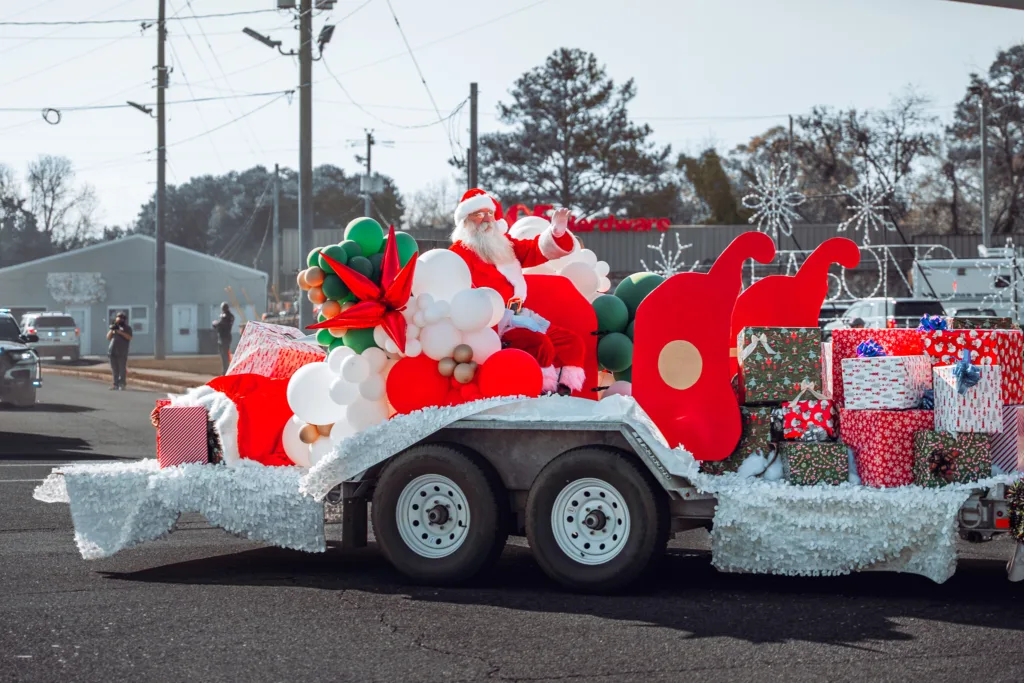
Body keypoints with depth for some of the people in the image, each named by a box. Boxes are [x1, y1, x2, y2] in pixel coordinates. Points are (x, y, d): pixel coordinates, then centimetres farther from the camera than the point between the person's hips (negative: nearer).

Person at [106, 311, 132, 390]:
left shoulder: (127, 327, 5)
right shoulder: (114, 327, 20)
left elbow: (129, 337, -9)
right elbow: (108, 338, 16)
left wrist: (120, 332, -15)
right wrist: (111, 330, 1)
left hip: (122, 352, -5)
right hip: (113, 351, 5)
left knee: (122, 368, -8)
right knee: (114, 369, 4)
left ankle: (122, 384, -5)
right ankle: (116, 384, 6)